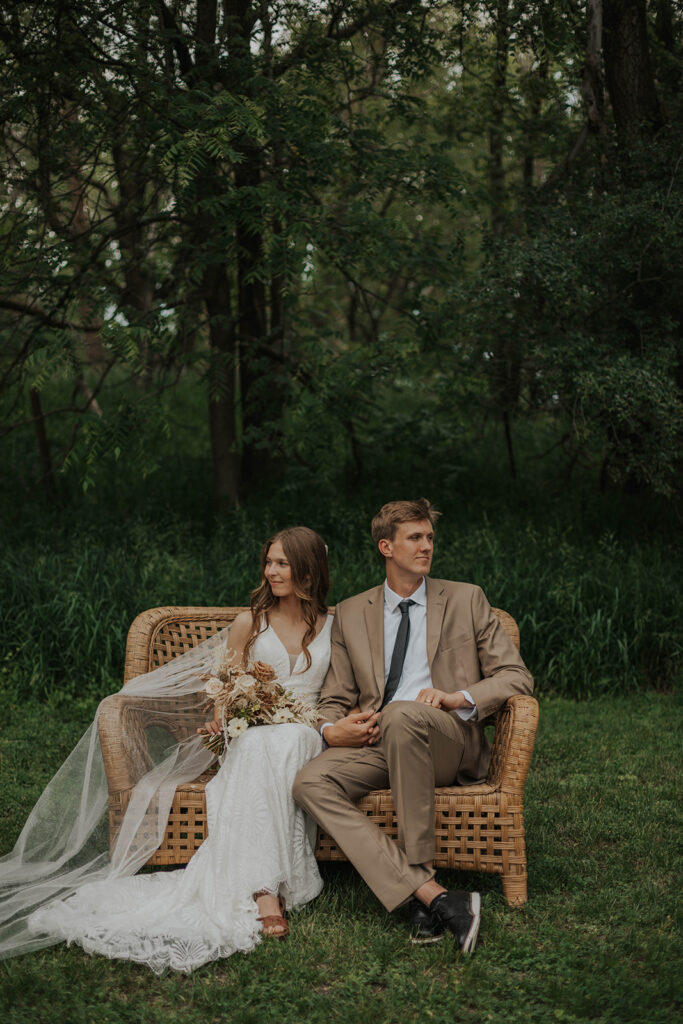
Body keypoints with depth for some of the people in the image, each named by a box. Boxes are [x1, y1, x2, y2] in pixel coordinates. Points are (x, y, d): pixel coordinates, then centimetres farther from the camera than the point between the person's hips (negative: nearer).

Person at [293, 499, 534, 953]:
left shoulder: (466, 600, 12)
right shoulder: (351, 613, 18)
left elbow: (517, 676, 8)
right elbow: (336, 697, 18)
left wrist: (460, 698, -11)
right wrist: (330, 728, -6)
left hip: (451, 742, -3)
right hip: (377, 745, 3)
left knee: (403, 715, -38)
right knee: (311, 782, -28)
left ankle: (420, 872, -29)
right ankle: (435, 896, -36)